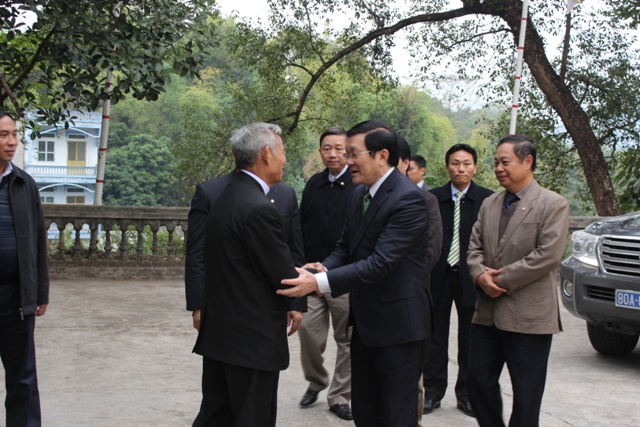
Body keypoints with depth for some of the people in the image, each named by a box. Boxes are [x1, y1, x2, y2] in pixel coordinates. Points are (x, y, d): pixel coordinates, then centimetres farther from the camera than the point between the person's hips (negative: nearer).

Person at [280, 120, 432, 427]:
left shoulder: (409, 198, -20)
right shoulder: (359, 194, 9)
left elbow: (381, 262, -27)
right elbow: (345, 247, 13)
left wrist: (319, 282, -31)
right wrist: (323, 269, -9)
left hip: (398, 324, -8)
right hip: (365, 322, 9)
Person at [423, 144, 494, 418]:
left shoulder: (487, 199, 0)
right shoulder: (432, 198, 3)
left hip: (470, 279, -1)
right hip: (438, 277, 1)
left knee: (469, 341, 9)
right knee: (436, 339, 8)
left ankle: (466, 394, 21)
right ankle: (433, 392, 18)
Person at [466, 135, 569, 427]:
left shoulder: (553, 204, -6)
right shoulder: (489, 205, 13)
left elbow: (548, 255, -16)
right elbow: (475, 247, 12)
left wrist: (502, 280, -15)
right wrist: (481, 275, -10)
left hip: (528, 315, -6)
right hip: (487, 312, 6)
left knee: (526, 393, 4)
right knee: (478, 381, 11)